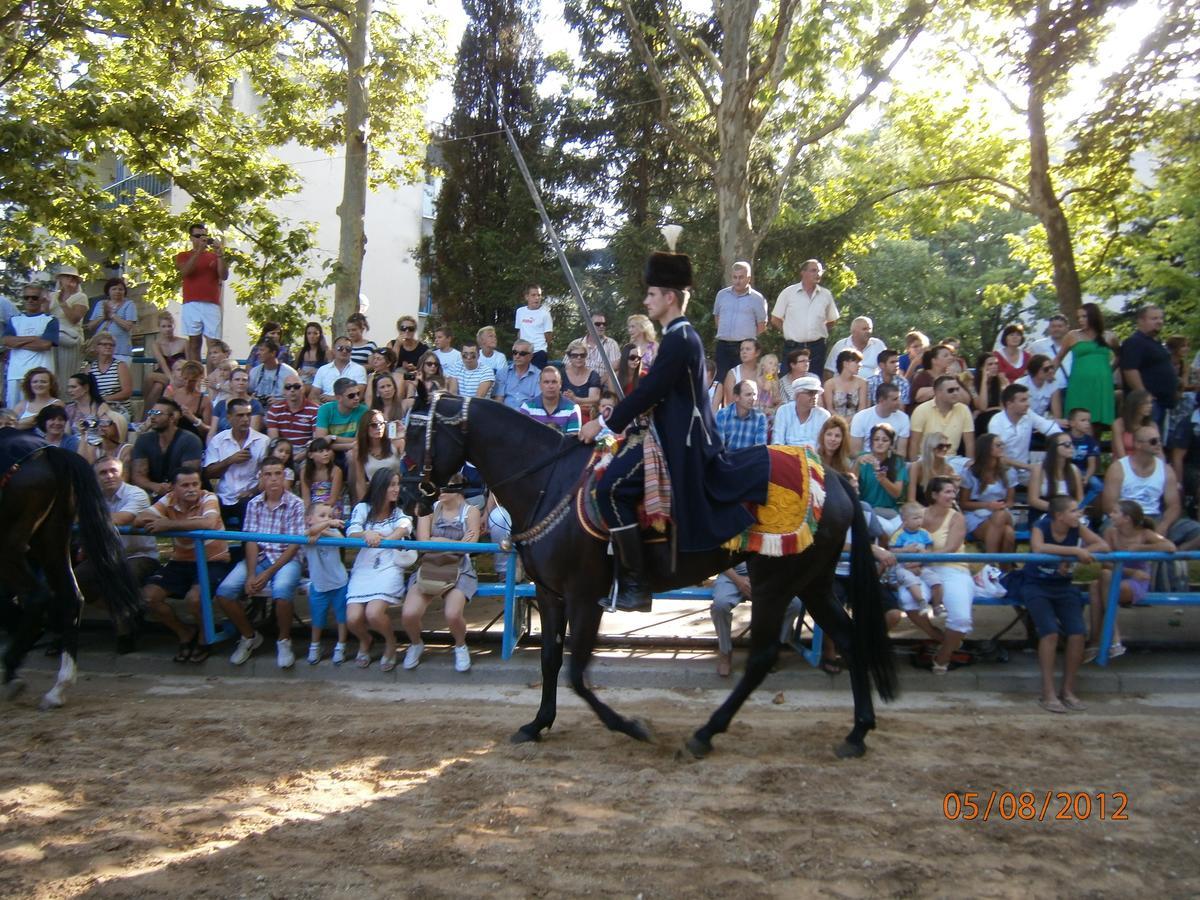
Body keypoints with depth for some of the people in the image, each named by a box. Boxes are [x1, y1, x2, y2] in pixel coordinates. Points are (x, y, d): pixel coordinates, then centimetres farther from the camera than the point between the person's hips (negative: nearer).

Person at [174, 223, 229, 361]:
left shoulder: (215, 256, 18)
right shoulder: (183, 256, 14)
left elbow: (224, 276, 5)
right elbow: (185, 271, -6)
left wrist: (220, 254, -6)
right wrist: (199, 250, -9)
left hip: (212, 305, 1)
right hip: (192, 305, -1)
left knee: (213, 344, -7)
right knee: (194, 342, -2)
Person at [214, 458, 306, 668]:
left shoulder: (295, 504, -4)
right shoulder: (254, 504, 7)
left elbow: (294, 545, -8)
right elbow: (251, 541, 1)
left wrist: (268, 573, -15)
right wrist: (251, 575, -13)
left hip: (285, 559, -4)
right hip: (258, 557, 4)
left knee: (281, 591, -34)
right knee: (224, 593, -17)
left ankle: (284, 640, -5)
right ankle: (249, 636, 9)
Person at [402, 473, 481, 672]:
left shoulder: (470, 511, 3)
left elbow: (470, 545, -9)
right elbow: (423, 541, -6)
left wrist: (437, 541, -6)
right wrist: (457, 543, -8)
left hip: (459, 570, -2)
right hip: (429, 568, 2)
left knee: (452, 615, -28)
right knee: (409, 614, -21)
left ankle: (460, 645, 8)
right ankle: (415, 644, 15)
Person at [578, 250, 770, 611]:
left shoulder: (678, 339, -16)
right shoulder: (684, 335, 16)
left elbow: (648, 392, -21)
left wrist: (602, 424, -14)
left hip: (679, 439, -11)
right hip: (688, 433, 11)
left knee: (611, 489, -17)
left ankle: (633, 585, -16)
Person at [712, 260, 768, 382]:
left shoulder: (757, 298, -1)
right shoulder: (722, 294, 9)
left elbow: (762, 325, 3)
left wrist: (749, 338, 4)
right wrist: (724, 333, 12)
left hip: (745, 346, -3)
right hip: (723, 346, 3)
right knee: (722, 380, 3)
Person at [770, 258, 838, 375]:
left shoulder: (826, 295, 7)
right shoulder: (788, 293, 1)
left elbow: (833, 320, 18)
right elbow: (775, 320, 5)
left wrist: (817, 332, 8)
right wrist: (790, 332, 2)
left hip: (817, 348, 2)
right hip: (792, 348, -2)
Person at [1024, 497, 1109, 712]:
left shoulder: (1077, 528, -2)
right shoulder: (1041, 527, -14)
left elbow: (1104, 546, -13)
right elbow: (1038, 548, -36)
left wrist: (1071, 559, -23)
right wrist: (1075, 551, -33)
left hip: (1063, 586, 4)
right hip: (1036, 586, -4)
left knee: (1077, 633, -14)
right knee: (1050, 632, -23)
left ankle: (1068, 690, 2)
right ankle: (1048, 693, -15)